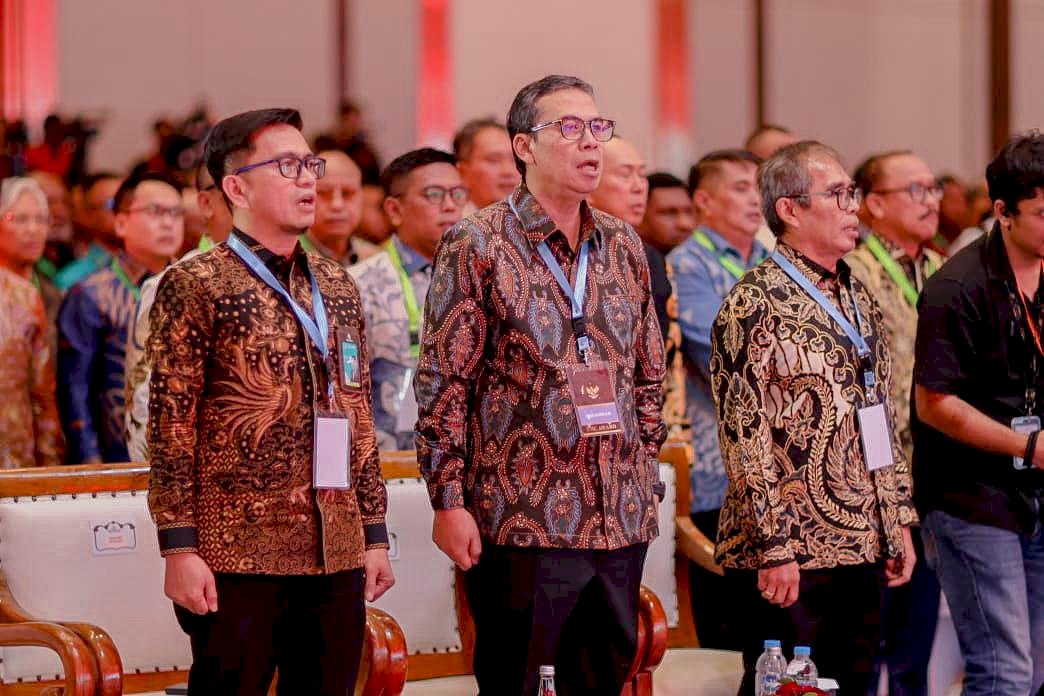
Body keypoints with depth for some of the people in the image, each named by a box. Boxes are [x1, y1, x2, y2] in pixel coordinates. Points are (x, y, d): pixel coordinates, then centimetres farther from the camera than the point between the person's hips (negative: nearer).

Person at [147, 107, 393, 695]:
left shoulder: (338, 287, 16)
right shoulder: (195, 287, -2)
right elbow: (172, 427, -6)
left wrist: (375, 533, 14)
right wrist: (180, 548, -12)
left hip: (336, 556, 5)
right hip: (237, 557, -5)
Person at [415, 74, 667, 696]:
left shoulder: (624, 245, 13)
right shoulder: (477, 244, -4)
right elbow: (444, 382, -7)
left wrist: (647, 475, 14)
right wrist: (449, 500, -12)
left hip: (621, 520, 5)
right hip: (520, 520, -5)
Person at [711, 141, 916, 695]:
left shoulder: (857, 298, 15)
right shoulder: (755, 304, -10)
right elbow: (745, 435, -14)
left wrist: (898, 521, 15)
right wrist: (774, 547, -18)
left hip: (863, 547, 8)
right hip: (789, 556, -7)